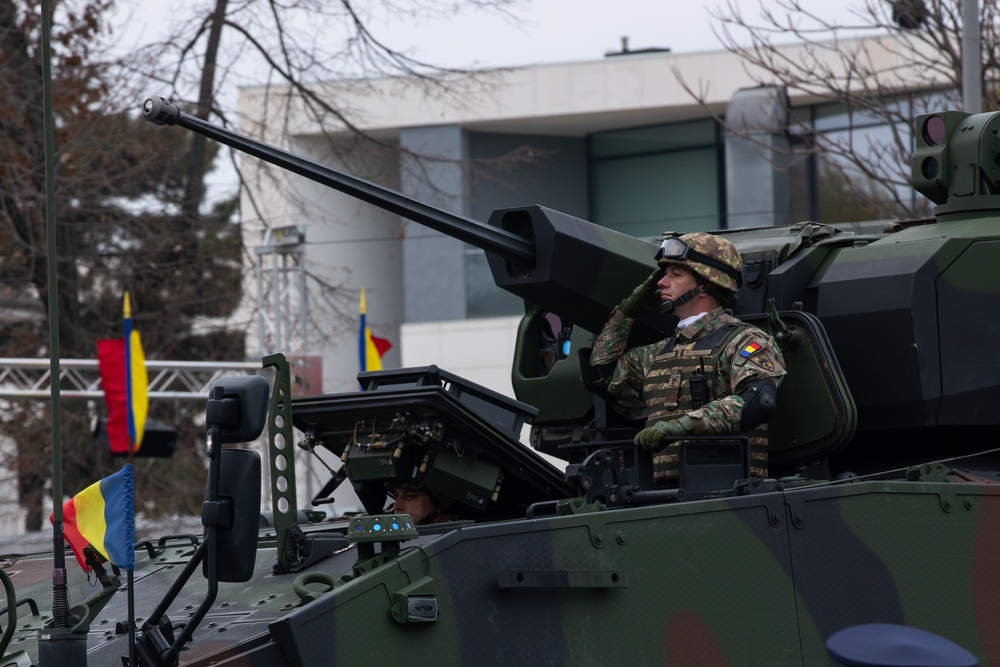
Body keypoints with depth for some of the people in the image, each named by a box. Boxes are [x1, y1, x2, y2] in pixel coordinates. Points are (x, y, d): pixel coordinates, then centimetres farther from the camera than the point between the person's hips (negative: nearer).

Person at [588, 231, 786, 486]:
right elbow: (602, 373, 37)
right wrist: (626, 311, 28)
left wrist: (685, 424, -24)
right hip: (665, 490, 7)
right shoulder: (662, 352, 26)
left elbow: (760, 400, -17)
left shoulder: (743, 341, 2)